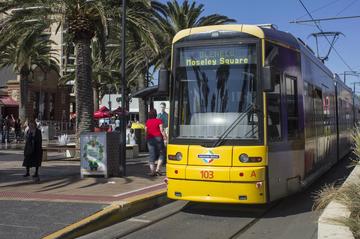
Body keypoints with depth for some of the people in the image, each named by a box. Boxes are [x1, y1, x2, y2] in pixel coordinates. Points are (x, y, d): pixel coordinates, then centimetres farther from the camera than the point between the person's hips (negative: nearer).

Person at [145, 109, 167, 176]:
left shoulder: (147, 122, 8)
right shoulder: (159, 121, -3)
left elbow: (146, 131, 11)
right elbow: (162, 130, -10)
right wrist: (165, 137, -5)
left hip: (150, 139, 4)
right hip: (158, 138, -4)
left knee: (152, 155, 6)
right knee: (161, 154, 8)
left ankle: (152, 171, -2)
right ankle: (158, 169, -1)